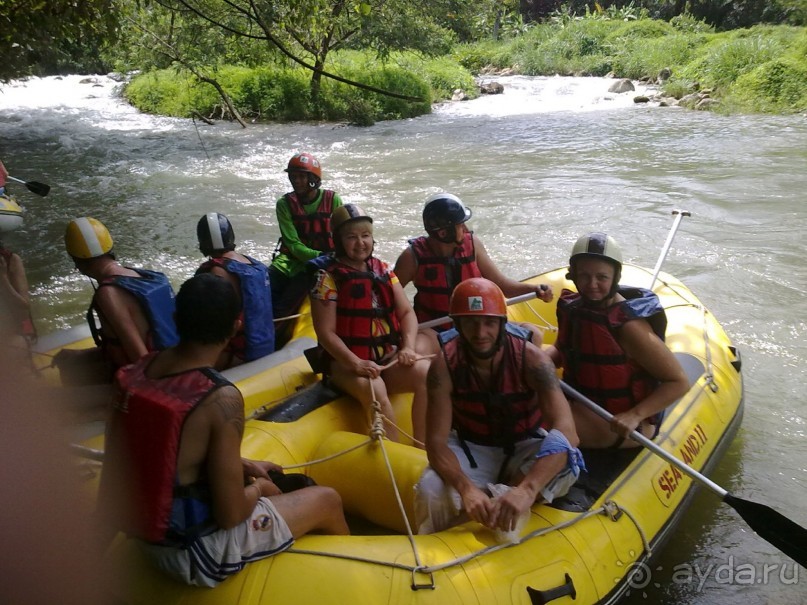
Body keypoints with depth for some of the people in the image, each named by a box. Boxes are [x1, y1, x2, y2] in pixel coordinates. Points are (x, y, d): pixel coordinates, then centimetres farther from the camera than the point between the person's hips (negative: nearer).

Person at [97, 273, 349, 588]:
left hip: (141, 531, 7)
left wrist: (244, 465, 12)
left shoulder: (139, 369, -7)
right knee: (327, 499, 12)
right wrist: (256, 488, -2)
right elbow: (230, 514, -24)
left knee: (269, 489, 29)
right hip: (195, 552, -7)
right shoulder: (221, 399, -30)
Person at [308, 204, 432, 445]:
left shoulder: (383, 271, 11)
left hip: (389, 358, 5)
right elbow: (326, 334, -9)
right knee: (374, 389, -35)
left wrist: (408, 347, -9)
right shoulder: (328, 278, -4)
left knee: (426, 373, -23)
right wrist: (357, 363, -22)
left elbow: (407, 312, 10)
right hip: (346, 363, -4)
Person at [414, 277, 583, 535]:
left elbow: (566, 430, -35)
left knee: (564, 455, -33)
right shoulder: (445, 366, -20)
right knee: (430, 490, -30)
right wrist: (466, 488, -43)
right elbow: (436, 442, -23)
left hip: (524, 448, 0)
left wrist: (526, 490, -50)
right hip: (472, 451, 0)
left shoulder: (530, 358, -24)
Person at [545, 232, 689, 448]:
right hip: (582, 402, 7)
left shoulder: (628, 326, -25)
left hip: (620, 424, -7)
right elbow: (561, 349, 14)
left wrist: (635, 416, -28)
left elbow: (679, 383, -19)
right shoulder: (572, 306, -5)